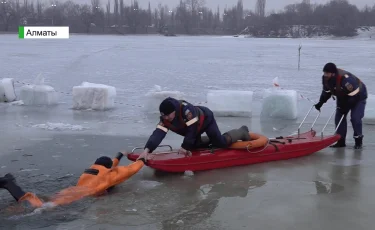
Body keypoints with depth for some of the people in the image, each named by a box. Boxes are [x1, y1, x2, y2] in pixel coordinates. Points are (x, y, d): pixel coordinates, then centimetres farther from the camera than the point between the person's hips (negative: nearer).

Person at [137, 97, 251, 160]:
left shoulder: (186, 109, -45)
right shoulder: (165, 118, -25)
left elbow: (192, 129, -39)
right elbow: (158, 133, -35)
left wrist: (185, 147, -33)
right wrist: (147, 149, -49)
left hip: (205, 119, -7)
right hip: (196, 127, 7)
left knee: (221, 143, -11)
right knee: (194, 146, 15)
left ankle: (242, 132, 16)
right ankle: (211, 140, 41)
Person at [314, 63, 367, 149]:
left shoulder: (345, 79, -40)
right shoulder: (325, 78, -17)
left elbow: (353, 95, -33)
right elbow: (326, 92, 0)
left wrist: (345, 107, -28)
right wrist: (320, 103, -11)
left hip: (358, 97, -7)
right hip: (343, 97, 7)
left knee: (355, 118, -17)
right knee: (338, 118, 0)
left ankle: (358, 141, -2)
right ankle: (341, 141, 7)